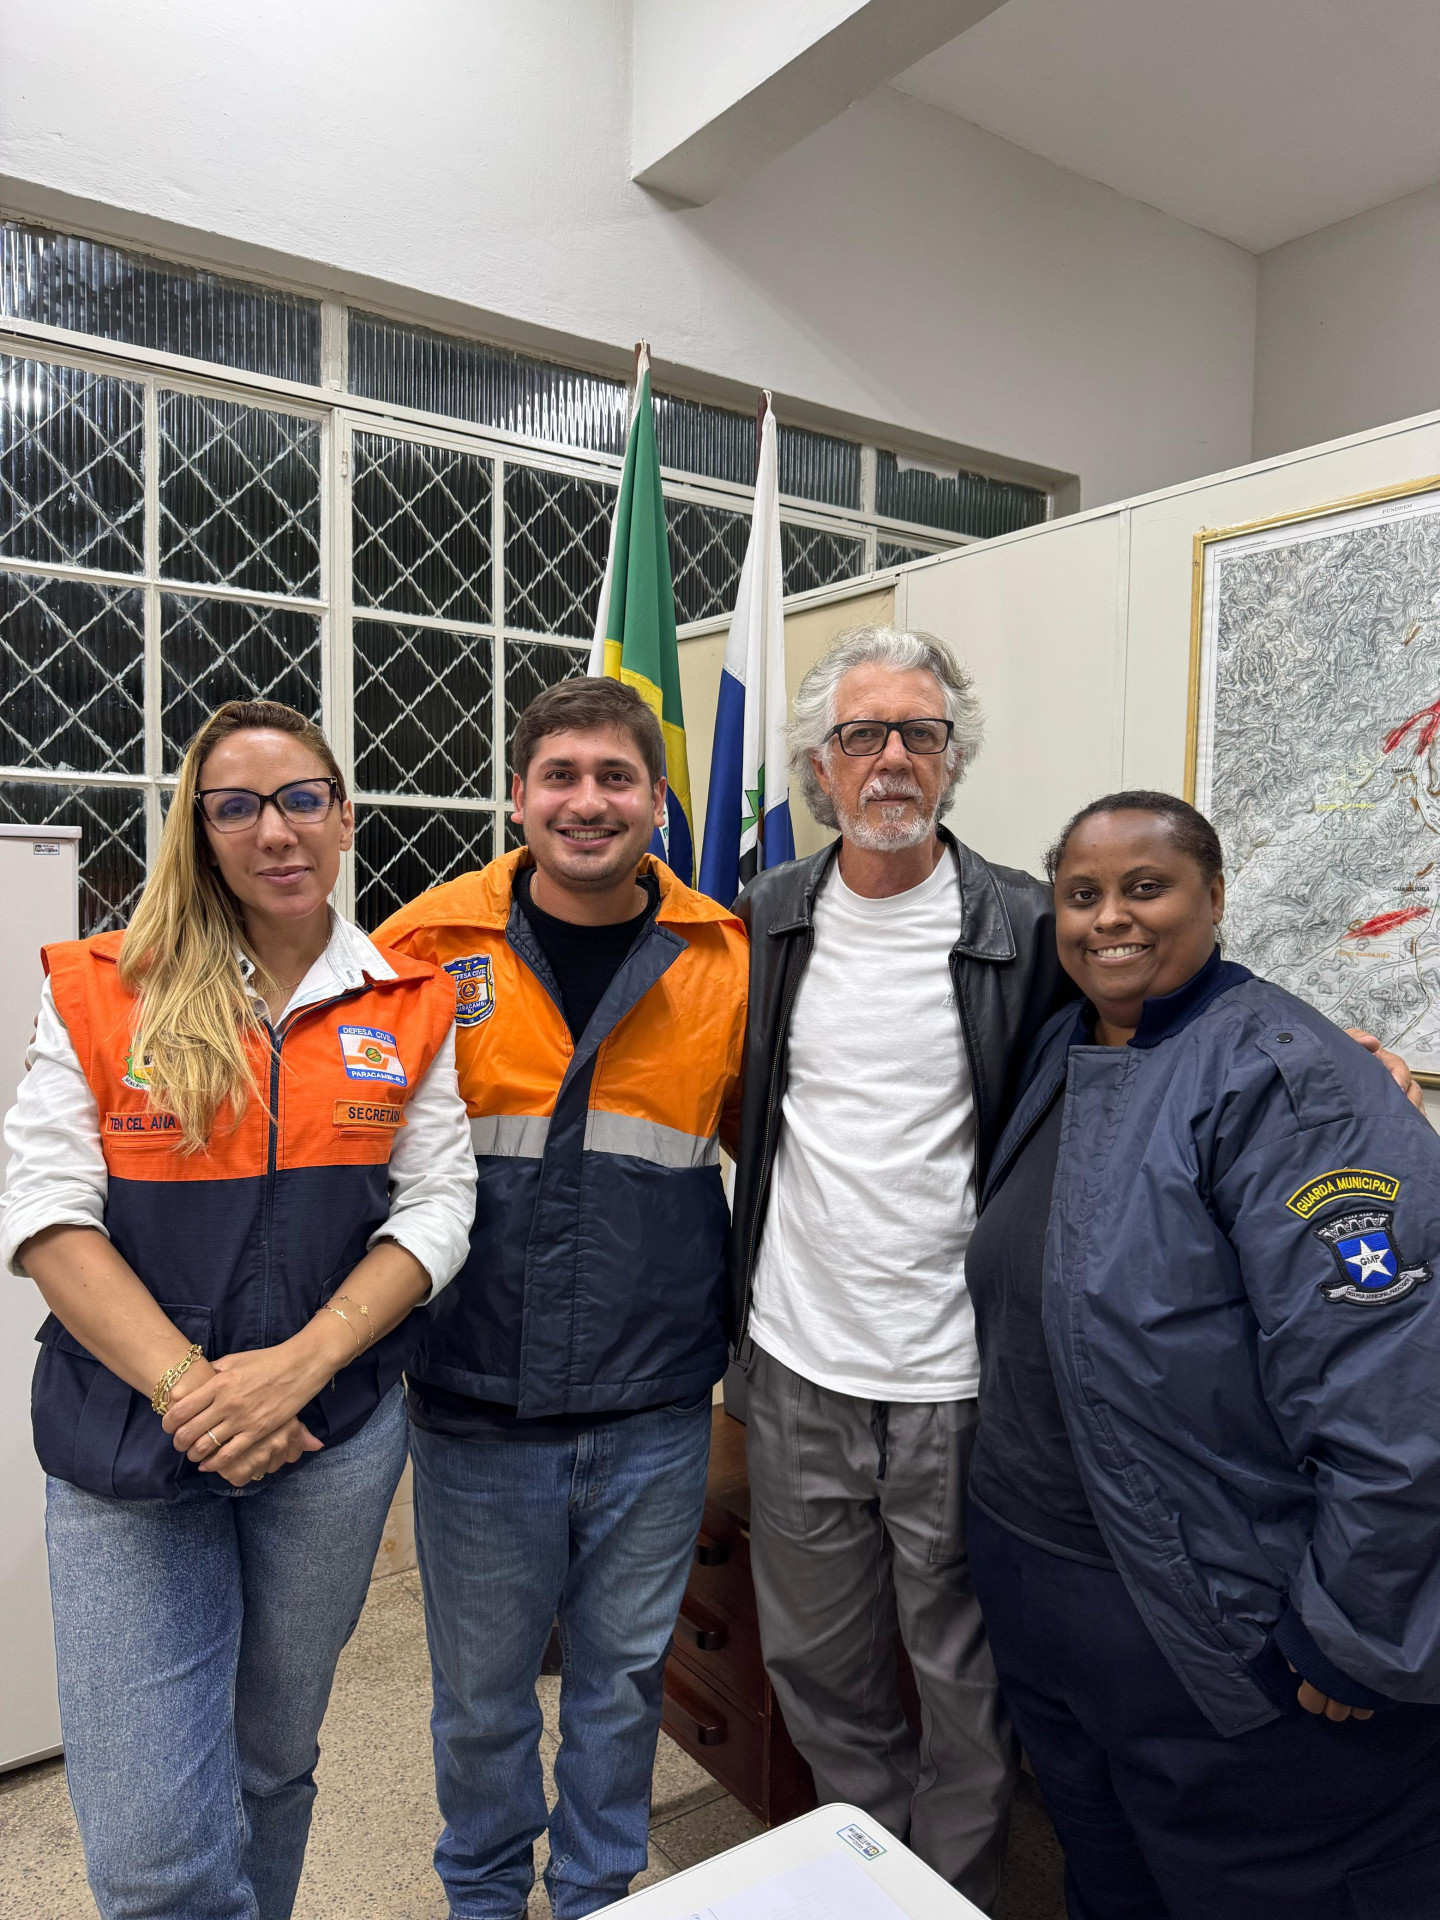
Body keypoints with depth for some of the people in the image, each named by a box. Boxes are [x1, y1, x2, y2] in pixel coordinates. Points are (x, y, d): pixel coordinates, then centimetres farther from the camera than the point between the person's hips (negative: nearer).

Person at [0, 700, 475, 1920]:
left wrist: (296, 1367, -15)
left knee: (274, 1760, 21)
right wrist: (186, 1389, -17)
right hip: (128, 1444, -1)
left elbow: (436, 1208, -3)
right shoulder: (99, 992, -2)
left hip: (334, 1439, 2)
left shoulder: (412, 1005, 1)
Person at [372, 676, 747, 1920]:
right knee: (482, 1687, 19)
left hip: (654, 1408, 1)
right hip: (478, 1401, 0)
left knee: (625, 1675, 20)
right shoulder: (428, 946, -6)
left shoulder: (724, 958, -4)